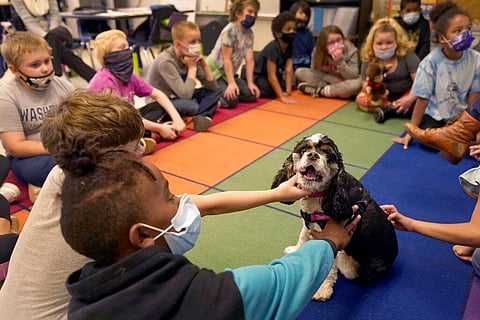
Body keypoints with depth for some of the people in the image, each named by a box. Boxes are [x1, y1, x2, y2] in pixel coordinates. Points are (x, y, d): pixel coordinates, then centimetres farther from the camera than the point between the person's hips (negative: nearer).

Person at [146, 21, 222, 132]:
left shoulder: (191, 57, -4)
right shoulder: (166, 61, -25)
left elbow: (212, 87, -2)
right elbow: (186, 95, -32)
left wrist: (204, 65, -15)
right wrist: (192, 68, -23)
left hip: (179, 98, 8)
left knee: (217, 91, -2)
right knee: (191, 106, -38)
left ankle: (202, 116, -24)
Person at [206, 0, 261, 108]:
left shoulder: (249, 33, 2)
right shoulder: (230, 30, -20)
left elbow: (249, 60, -2)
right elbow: (227, 59, -21)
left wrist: (250, 83, -8)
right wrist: (231, 83, -25)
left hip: (228, 73, 8)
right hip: (214, 71, -8)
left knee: (251, 95, -3)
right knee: (231, 100, -25)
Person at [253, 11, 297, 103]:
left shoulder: (289, 46, -8)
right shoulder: (273, 48, -31)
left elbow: (288, 70, -12)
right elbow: (271, 76, -33)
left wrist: (288, 92, -20)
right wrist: (282, 97, -35)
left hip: (271, 74, 8)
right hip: (255, 75, -8)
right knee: (271, 92, -27)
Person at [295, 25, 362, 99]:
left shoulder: (351, 50, -18)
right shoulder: (317, 51, -12)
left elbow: (353, 77, -23)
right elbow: (315, 71, -9)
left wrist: (340, 61, -36)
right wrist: (332, 79, -21)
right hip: (327, 81, 3)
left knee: (357, 83, -38)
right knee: (299, 72, -11)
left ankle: (319, 91, -28)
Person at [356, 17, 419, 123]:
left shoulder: (407, 55, -17)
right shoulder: (368, 60, -12)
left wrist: (410, 99, -35)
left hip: (407, 95, -2)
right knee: (360, 99, -23)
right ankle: (396, 109, -29)